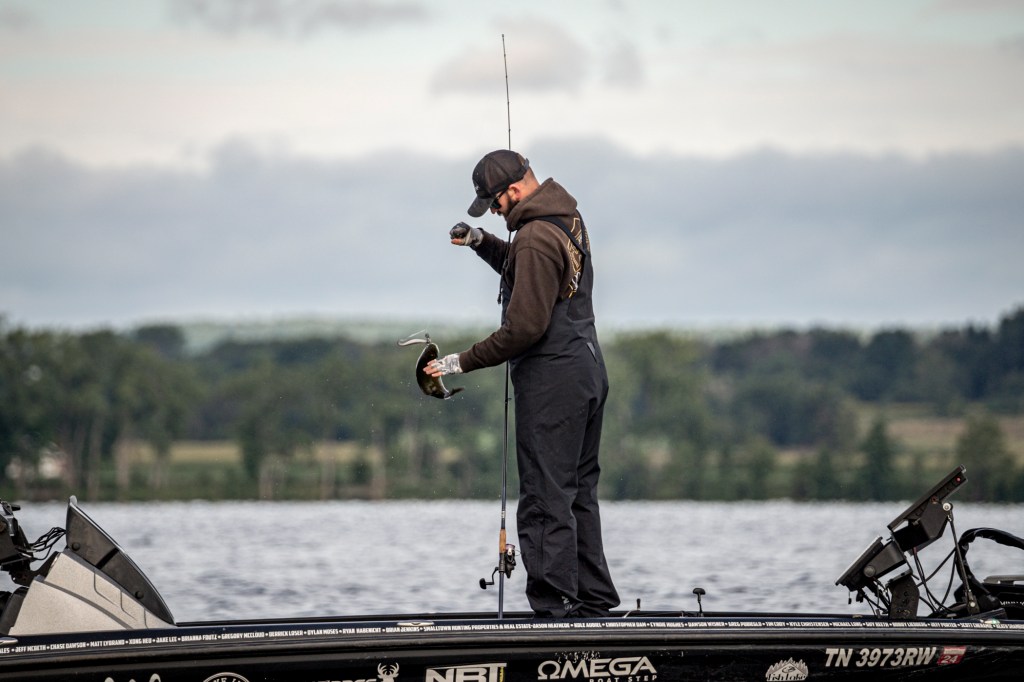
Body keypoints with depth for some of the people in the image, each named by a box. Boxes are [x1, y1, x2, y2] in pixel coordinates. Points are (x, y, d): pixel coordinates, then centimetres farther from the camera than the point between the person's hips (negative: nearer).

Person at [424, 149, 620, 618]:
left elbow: (524, 329, -22)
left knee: (545, 500, -7)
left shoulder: (536, 238, -19)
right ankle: (593, 602, 20)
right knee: (578, 492, 16)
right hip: (587, 372, 10)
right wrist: (481, 241, 14)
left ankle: (555, 609, -8)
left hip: (551, 381, -10)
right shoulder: (567, 219, 12)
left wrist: (462, 363, -15)